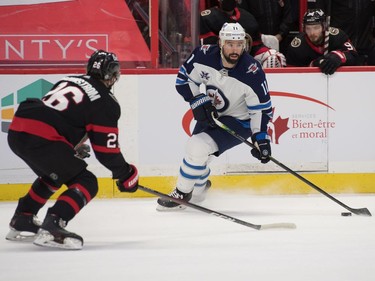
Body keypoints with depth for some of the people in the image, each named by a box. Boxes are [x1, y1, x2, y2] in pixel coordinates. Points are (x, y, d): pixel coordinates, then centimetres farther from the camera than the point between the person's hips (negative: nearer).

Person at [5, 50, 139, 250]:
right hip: (41, 139, -8)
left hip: (16, 131, 8)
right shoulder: (106, 103, 4)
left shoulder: (70, 81, 26)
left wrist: (74, 146, 41)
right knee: (86, 184, -1)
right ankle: (51, 228, -20)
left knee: (52, 176, 33)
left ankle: (20, 223, 35)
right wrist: (126, 174, 17)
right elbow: (106, 150, 3)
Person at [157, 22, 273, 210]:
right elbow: (184, 79, -3)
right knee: (196, 152, 18)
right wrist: (199, 102, -16)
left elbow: (261, 109, -20)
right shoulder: (204, 55, -19)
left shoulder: (252, 73, -28)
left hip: (238, 121, -6)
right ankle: (198, 187, 52)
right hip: (209, 114, 6)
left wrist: (261, 139, -27)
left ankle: (181, 195, -2)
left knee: (197, 148, -22)